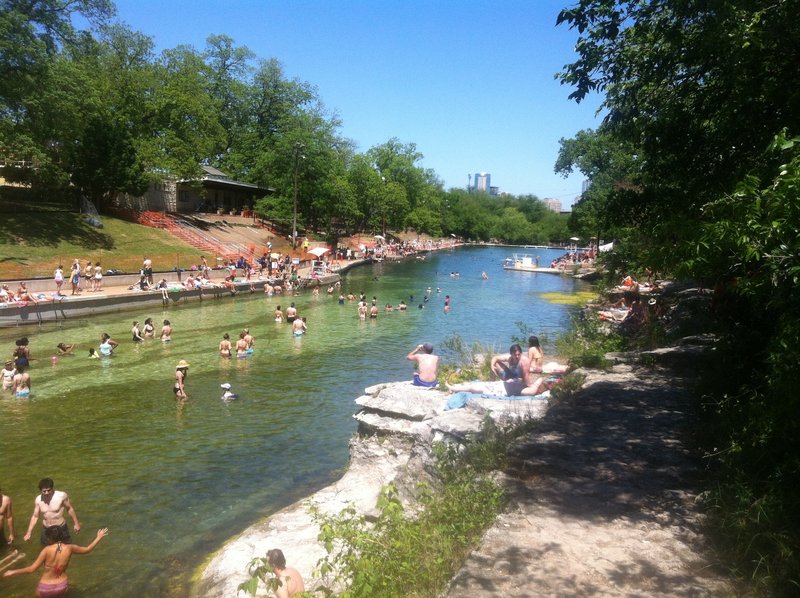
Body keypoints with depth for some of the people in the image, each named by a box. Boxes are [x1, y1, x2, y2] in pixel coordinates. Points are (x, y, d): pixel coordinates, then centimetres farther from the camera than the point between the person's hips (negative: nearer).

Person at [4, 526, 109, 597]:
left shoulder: (47, 550, -21)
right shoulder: (69, 548, -12)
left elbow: (32, 568, -19)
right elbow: (87, 550, 2)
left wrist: (13, 572, -8)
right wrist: (99, 537, 13)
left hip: (45, 588, -2)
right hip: (62, 586, 3)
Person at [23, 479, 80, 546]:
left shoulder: (61, 496, -21)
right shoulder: (38, 500, -9)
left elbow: (69, 509, -7)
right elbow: (35, 516, 2)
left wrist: (76, 523, -2)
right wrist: (29, 533, -1)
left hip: (61, 528, -3)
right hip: (46, 530, 3)